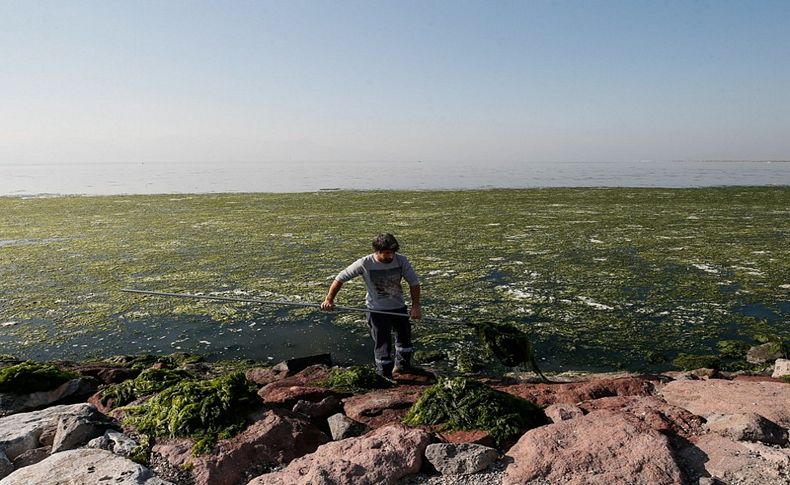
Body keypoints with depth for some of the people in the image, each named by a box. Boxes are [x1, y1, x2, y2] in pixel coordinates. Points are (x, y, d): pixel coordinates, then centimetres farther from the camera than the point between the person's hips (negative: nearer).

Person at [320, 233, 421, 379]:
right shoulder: (365, 263, -21)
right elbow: (340, 278, -12)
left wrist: (415, 306, -18)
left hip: (399, 307, 4)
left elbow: (414, 282, -9)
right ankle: (384, 377, 19)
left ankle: (402, 366, 48)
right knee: (383, 344, 1)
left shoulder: (401, 260, -16)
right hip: (377, 310, -4)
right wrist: (329, 299, -14)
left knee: (405, 337, 22)